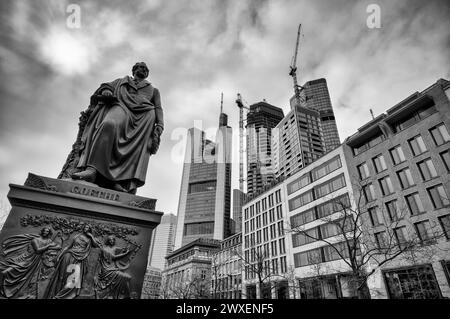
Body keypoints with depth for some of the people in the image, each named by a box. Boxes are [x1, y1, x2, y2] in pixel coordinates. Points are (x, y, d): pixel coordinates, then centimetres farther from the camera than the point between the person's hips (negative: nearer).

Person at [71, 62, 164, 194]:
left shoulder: (154, 90, 34)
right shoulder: (122, 81, 38)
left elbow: (158, 109, 16)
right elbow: (107, 85, 23)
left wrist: (159, 127, -5)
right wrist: (105, 91, -5)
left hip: (144, 115, 1)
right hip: (122, 106, 0)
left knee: (140, 146, -27)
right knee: (109, 124, -35)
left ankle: (129, 183, -43)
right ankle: (92, 169, -45)